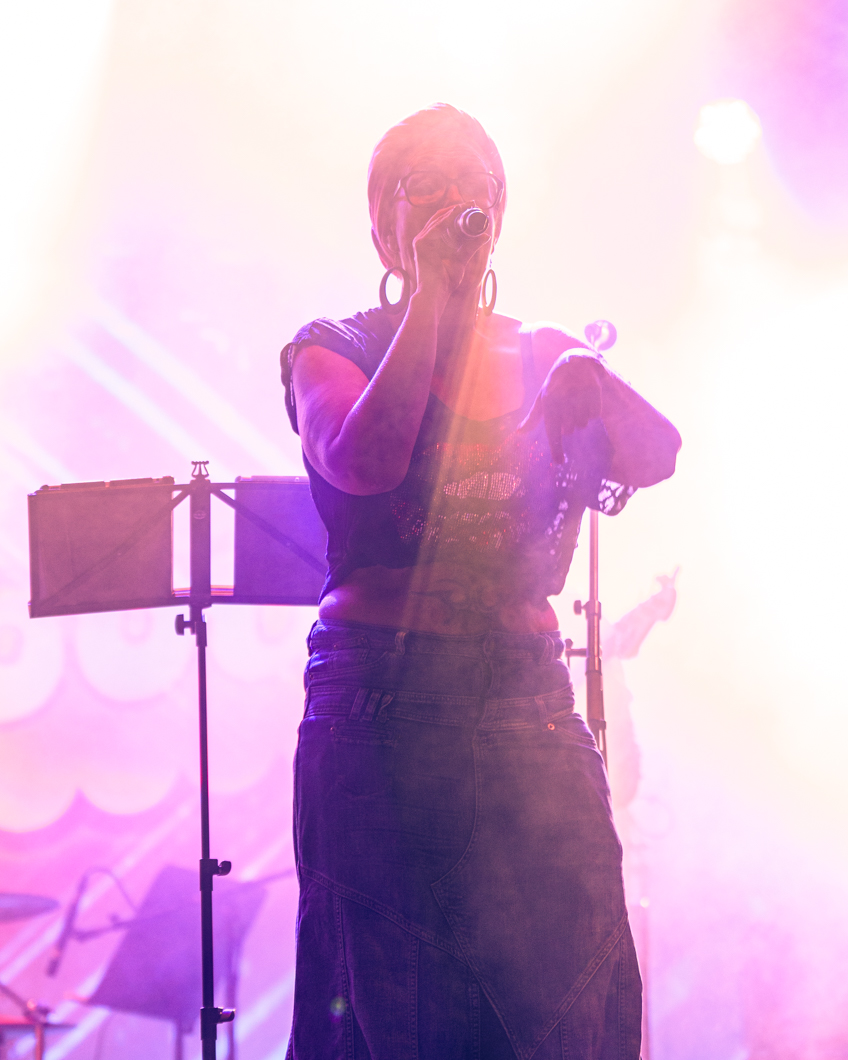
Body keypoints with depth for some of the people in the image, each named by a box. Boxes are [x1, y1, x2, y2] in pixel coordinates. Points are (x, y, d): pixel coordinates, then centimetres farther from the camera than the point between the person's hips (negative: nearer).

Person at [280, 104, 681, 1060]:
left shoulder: (543, 358, 16)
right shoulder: (332, 352, 6)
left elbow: (657, 457, 0)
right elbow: (362, 462, -16)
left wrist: (588, 386, -20)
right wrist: (428, 298, -10)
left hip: (528, 698, 3)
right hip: (384, 698, -3)